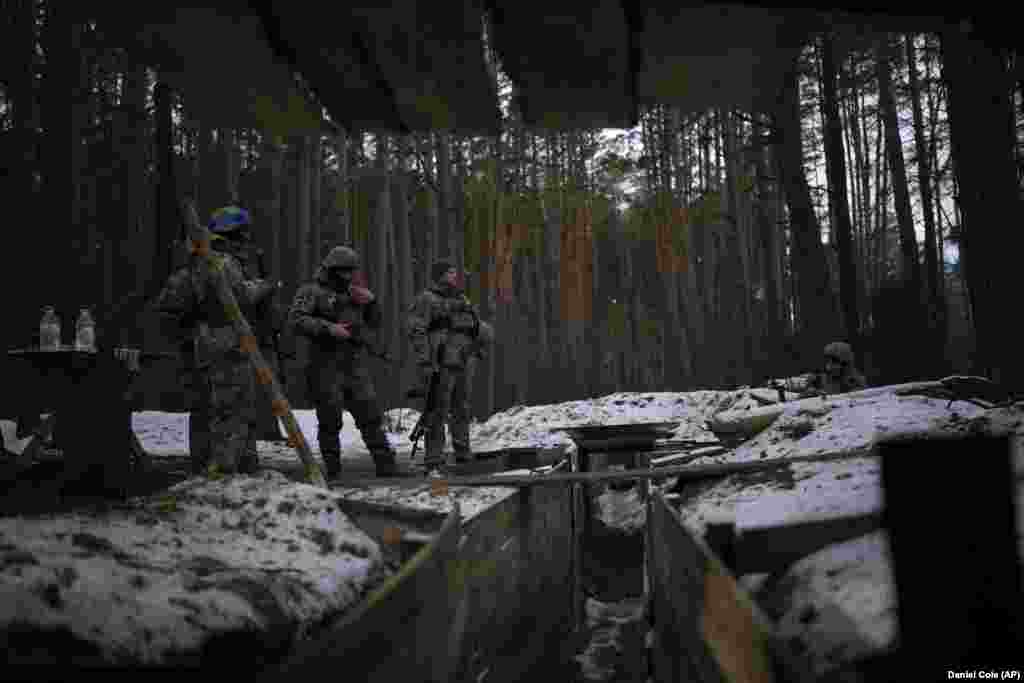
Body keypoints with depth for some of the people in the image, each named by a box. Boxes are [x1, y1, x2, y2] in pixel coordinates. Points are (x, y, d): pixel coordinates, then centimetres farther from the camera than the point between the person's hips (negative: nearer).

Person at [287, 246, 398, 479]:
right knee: (330, 421, 0)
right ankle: (332, 469, 10)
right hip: (327, 366, -5)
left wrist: (372, 301, 5)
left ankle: (385, 464, 5)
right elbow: (296, 320, -12)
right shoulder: (312, 291, 2)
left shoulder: (353, 292, 21)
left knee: (371, 416, 1)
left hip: (357, 366, 5)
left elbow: (375, 323, 24)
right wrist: (329, 328, -21)